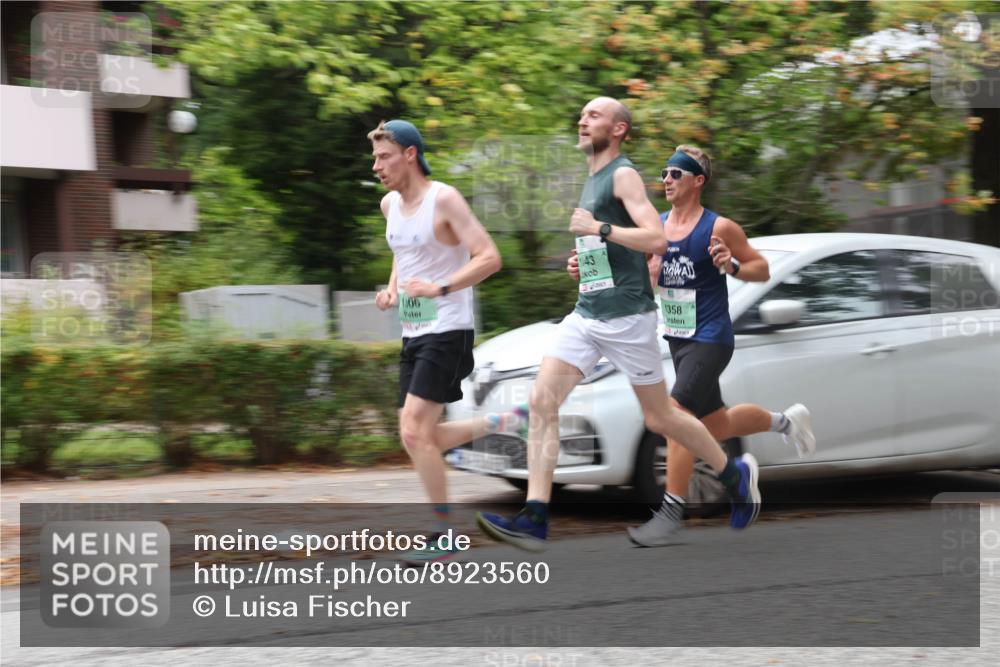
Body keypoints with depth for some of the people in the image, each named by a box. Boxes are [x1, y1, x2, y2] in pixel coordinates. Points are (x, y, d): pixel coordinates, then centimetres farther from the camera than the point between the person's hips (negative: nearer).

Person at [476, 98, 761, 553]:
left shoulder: (623, 175, -9)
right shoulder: (592, 179, 18)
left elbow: (657, 240, -21)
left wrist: (599, 229, -24)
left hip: (626, 317, -8)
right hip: (586, 315, 8)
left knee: (659, 418, 3)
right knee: (541, 401, -9)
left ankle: (736, 475, 27)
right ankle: (535, 519, -14)